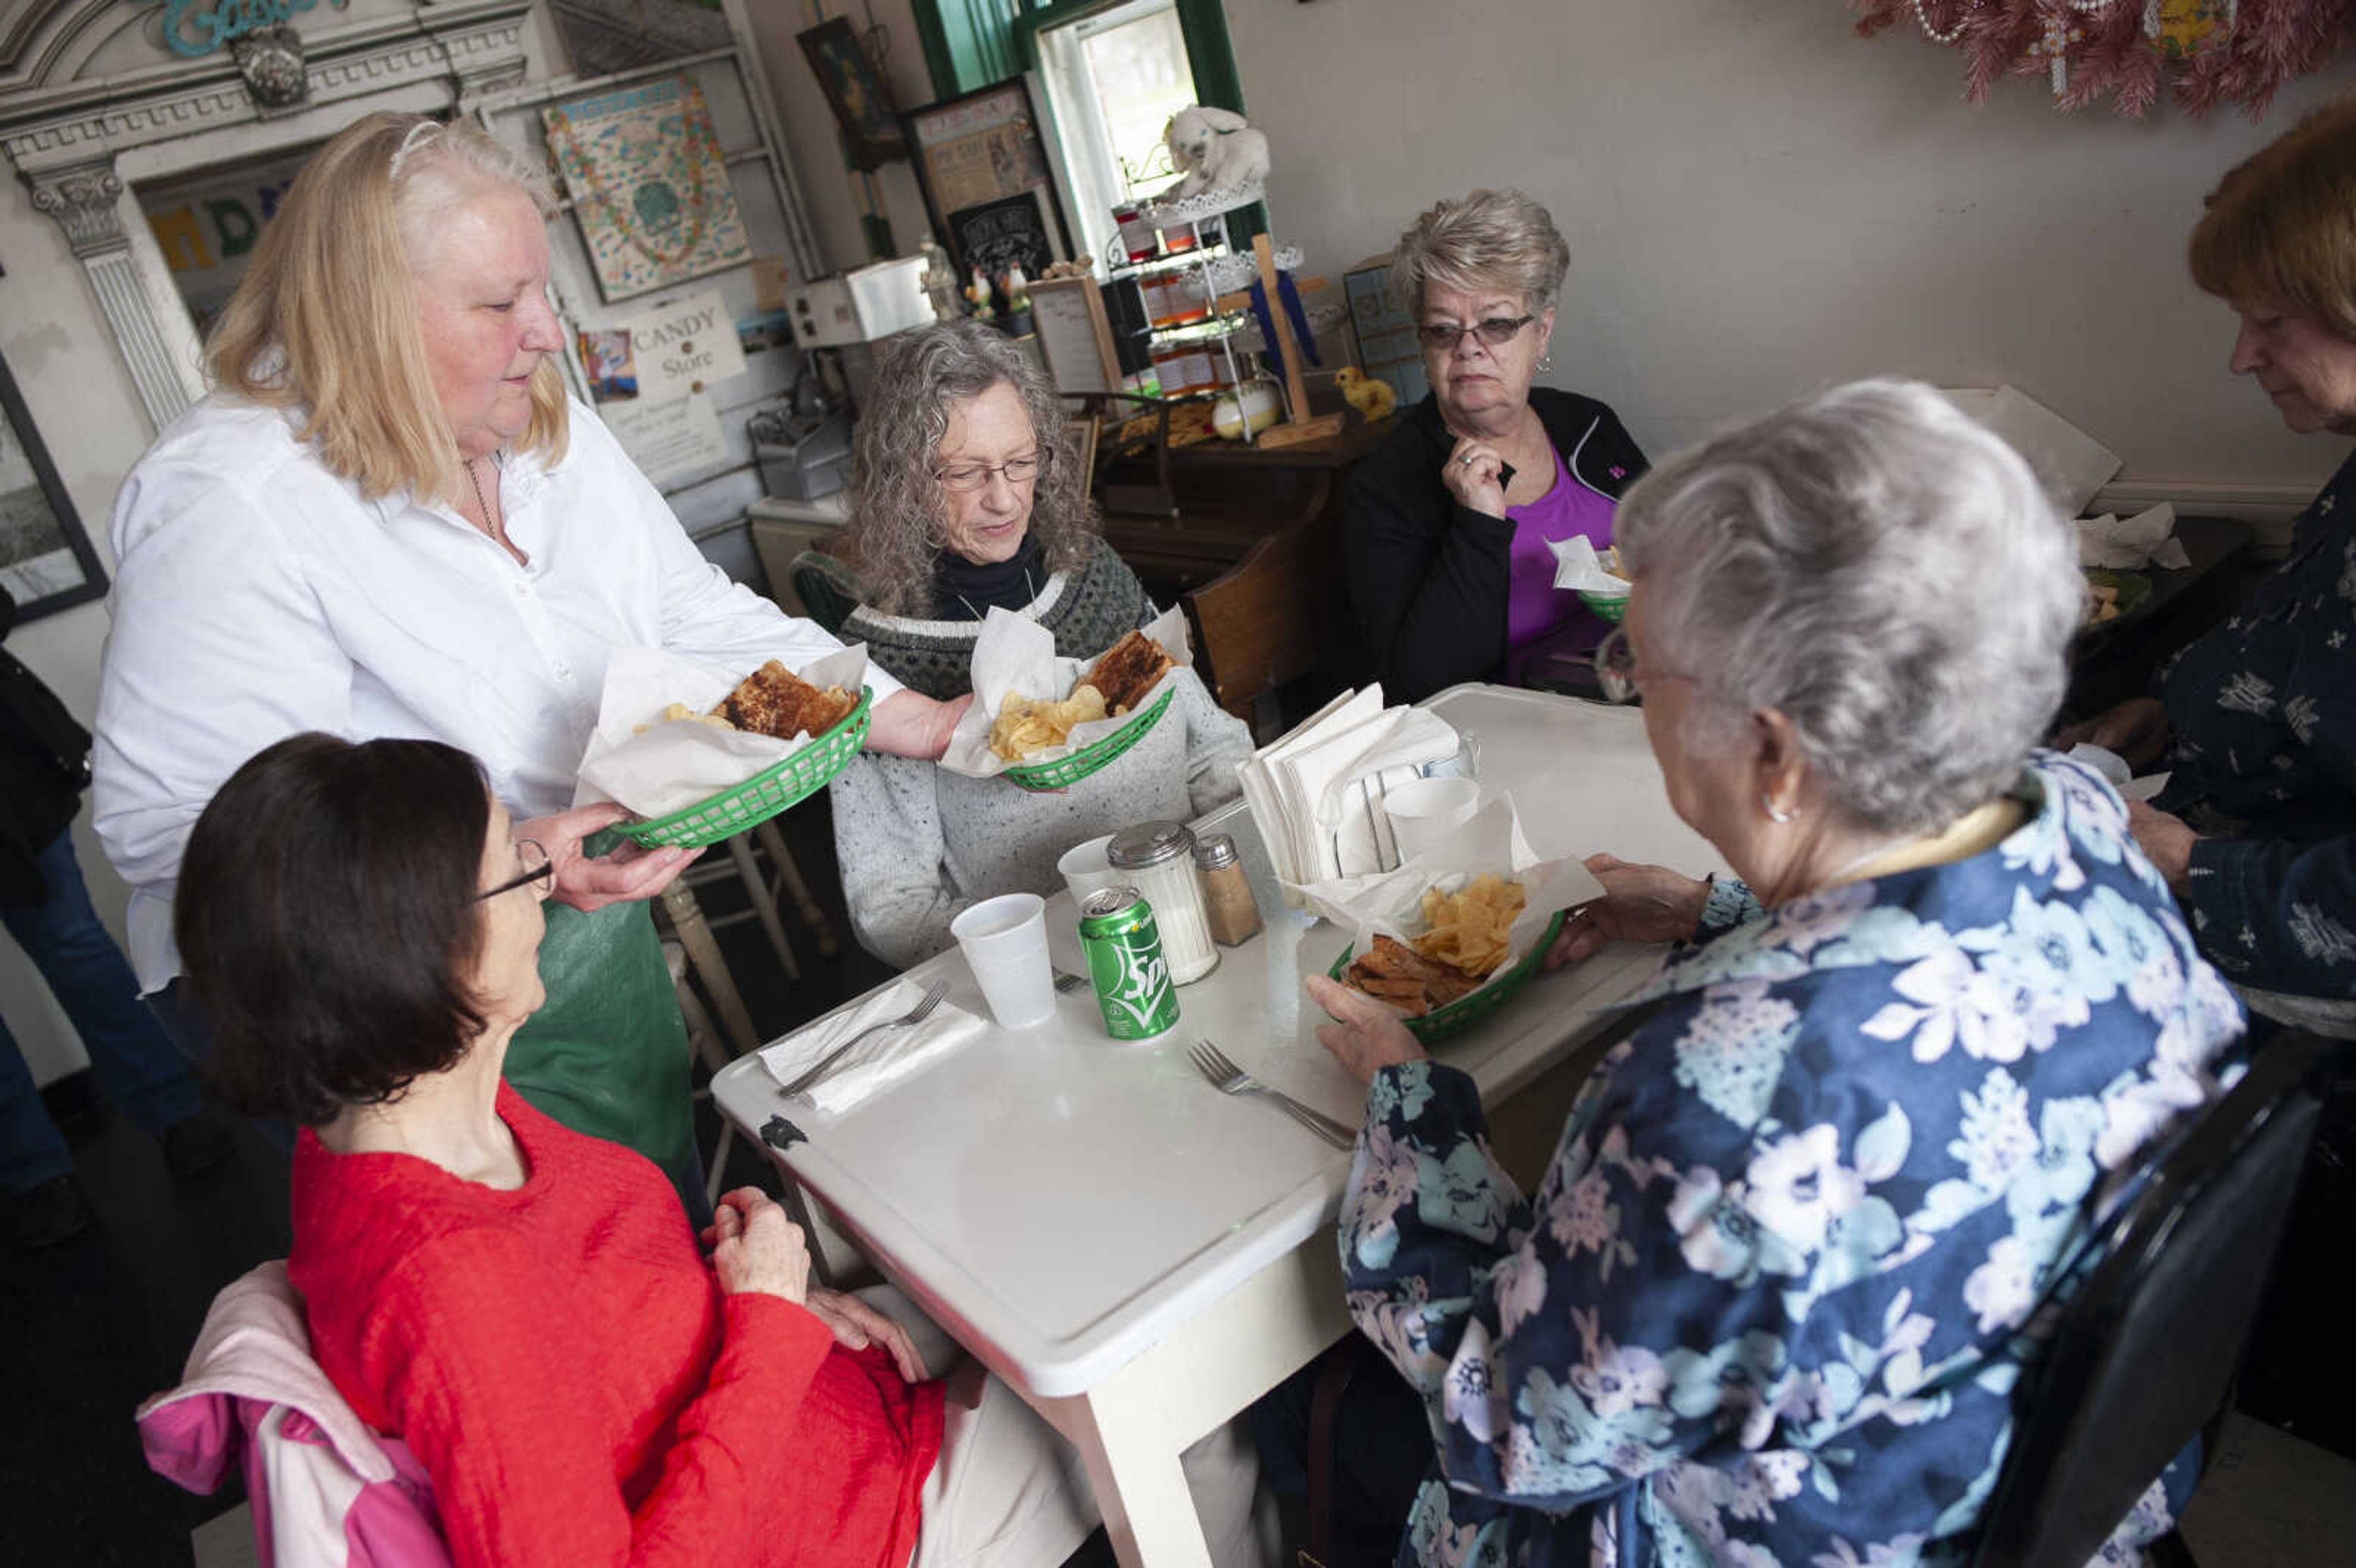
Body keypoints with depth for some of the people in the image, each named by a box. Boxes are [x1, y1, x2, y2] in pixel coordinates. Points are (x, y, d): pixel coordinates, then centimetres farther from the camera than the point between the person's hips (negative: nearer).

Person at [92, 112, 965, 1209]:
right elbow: (164, 820, -28)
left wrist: (926, 725, -2)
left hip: (597, 943, 7)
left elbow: (704, 619, 5)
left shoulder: (553, 433, 1)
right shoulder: (230, 505, -24)